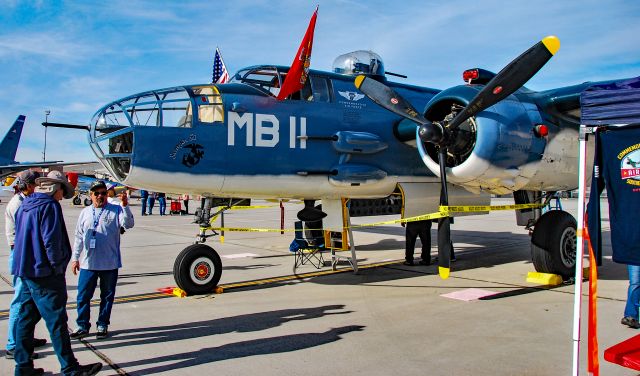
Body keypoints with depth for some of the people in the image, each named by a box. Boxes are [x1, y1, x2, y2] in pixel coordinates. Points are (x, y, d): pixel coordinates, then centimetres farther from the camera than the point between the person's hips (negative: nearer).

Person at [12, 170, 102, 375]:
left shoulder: (25, 205, 14)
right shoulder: (49, 206, -15)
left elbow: (21, 235, 20)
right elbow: (51, 240, -21)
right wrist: (57, 266, -11)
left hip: (25, 270, 9)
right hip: (44, 273, -9)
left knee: (25, 318, 14)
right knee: (56, 321, -5)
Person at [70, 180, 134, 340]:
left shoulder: (116, 210, 0)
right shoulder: (85, 213, 11)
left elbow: (128, 224, -16)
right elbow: (79, 237, 14)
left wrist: (125, 206, -28)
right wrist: (75, 258, 12)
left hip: (109, 264, -2)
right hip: (88, 264, 3)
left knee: (107, 296, 8)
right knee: (83, 296, 6)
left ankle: (102, 325, 22)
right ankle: (82, 325, 20)